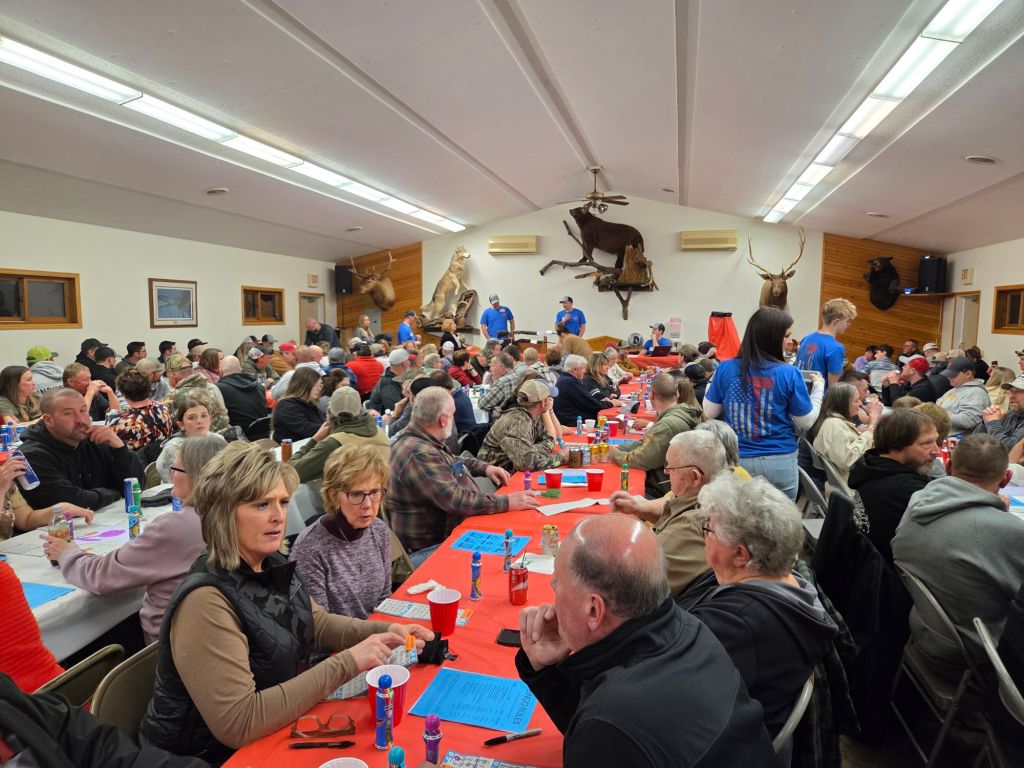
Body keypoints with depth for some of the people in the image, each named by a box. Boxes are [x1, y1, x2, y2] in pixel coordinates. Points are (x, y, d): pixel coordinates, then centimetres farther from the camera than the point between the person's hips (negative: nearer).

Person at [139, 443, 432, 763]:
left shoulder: (272, 565, -3)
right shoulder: (206, 601, -27)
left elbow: (316, 623, 10)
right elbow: (237, 724, -29)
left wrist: (382, 631, -7)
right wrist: (347, 663, -29)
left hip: (271, 734, 6)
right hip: (214, 754, -6)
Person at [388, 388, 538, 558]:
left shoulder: (421, 440, 6)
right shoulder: (418, 454, -26)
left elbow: (452, 462, 25)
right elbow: (455, 500, -30)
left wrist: (485, 467, 10)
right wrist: (507, 502, -24)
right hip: (434, 543, -10)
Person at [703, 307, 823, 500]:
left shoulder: (726, 369, -6)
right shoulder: (788, 374, -11)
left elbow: (709, 413, 4)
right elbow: (806, 421, -1)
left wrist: (711, 382, 19)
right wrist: (818, 386, 13)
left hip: (736, 460, 2)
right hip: (779, 462, -1)